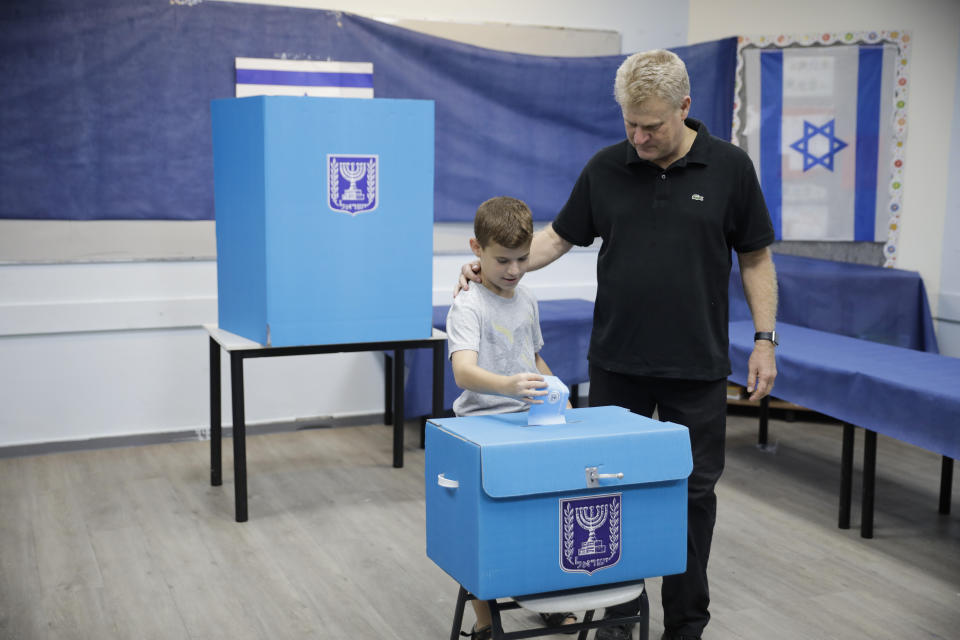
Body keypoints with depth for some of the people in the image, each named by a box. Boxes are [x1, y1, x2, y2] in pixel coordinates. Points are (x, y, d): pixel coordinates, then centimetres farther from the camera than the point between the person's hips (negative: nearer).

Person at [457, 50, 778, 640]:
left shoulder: (729, 167, -4)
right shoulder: (606, 169, 1)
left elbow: (755, 258, 1)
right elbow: (559, 237, 7)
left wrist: (765, 338, -5)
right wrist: (492, 266, -7)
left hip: (697, 366, -2)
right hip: (617, 363, 2)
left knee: (693, 492, 7)